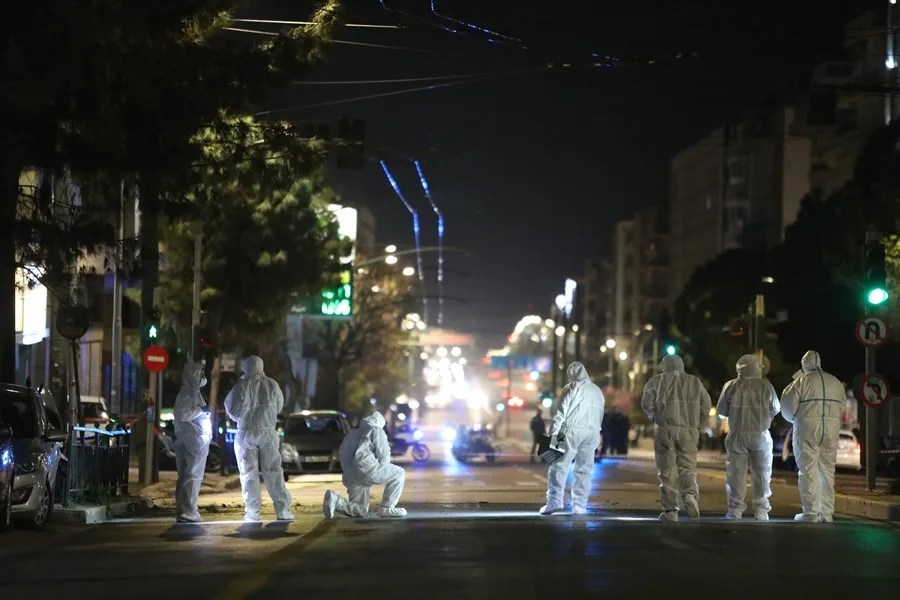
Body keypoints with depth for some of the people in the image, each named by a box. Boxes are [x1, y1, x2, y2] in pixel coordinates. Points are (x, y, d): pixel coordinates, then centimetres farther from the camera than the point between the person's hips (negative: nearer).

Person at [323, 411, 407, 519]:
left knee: (361, 512, 15)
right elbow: (383, 455, 2)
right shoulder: (377, 431, 10)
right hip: (365, 468, -7)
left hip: (349, 477, 7)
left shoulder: (352, 434, 33)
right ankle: (387, 508, 1)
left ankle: (335, 500, -8)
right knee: (398, 473, 9)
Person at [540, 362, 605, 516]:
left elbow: (560, 413, -8)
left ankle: (554, 501, -16)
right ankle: (580, 506, 4)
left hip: (572, 432, -5)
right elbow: (600, 415, 17)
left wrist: (553, 434, -7)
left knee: (559, 467, -4)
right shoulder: (598, 392, 17)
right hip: (592, 433, 5)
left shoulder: (572, 389, -2)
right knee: (584, 471, 8)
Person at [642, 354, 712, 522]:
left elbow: (647, 403, -5)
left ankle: (670, 510, -4)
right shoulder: (695, 382, 14)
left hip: (665, 430, -2)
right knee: (687, 468, 8)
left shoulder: (657, 381, 7)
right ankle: (690, 494, -21)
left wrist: (654, 419, 11)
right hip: (689, 432, 2)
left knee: (667, 470, 2)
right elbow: (706, 406, 7)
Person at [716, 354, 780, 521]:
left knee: (736, 472, 4)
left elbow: (721, 410, 2)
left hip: (737, 435, 0)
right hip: (761, 434, 0)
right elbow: (775, 409, 8)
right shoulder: (766, 386, -2)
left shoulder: (731, 386, -4)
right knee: (761, 472, 8)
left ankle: (735, 509, -1)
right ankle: (760, 510, 5)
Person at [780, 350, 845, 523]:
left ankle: (810, 513, -6)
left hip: (808, 427, -4)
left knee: (808, 471, -2)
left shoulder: (801, 381, -4)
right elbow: (841, 406, 9)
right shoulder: (835, 382, 10)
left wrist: (795, 419, 17)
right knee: (828, 471, 8)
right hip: (831, 430, 4)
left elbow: (788, 406, -2)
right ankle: (827, 513, 8)